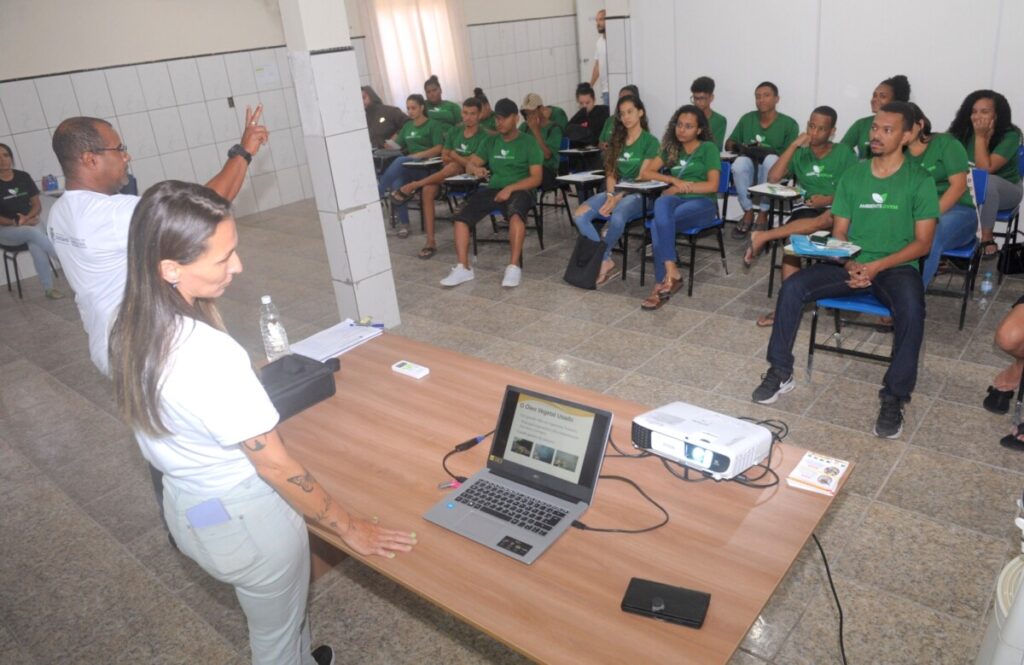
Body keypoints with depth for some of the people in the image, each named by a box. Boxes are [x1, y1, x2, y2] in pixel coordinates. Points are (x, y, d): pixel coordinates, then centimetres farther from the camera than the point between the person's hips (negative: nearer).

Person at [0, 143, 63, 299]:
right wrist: (15, 223, -19)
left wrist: (26, 219, -14)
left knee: (35, 244, -32)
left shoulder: (23, 177, 4)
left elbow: (37, 205, 3)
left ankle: (48, 288, -30)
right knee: (34, 233, -35)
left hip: (29, 225, 2)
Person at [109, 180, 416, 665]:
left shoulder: (131, 330, -8)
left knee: (268, 618, 33)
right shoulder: (210, 353, -34)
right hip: (245, 518, -8)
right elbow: (276, 466, -26)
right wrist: (351, 529, -14)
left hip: (183, 508, 8)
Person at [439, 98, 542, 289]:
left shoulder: (528, 143, 1)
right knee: (460, 215, -20)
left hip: (519, 190, -4)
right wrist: (476, 169, -13)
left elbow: (536, 178, -6)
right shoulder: (490, 142, 15)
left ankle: (514, 267, -38)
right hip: (493, 189, 5)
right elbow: (469, 164, 13)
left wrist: (510, 188, -21)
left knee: (515, 213, -40)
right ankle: (463, 268, -20)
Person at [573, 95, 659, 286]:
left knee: (617, 219, -40)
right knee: (580, 215, -23)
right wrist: (610, 195, -9)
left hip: (637, 195, -5)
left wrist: (617, 199, -19)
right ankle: (606, 263, -20)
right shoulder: (617, 140, 18)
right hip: (615, 192, 6)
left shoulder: (650, 142, -1)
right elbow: (610, 174, 12)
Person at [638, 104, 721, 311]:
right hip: (676, 200, 4)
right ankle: (671, 272, -38)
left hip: (702, 203, -4)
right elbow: (645, 173, 10)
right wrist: (674, 180, -5)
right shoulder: (671, 149, 18)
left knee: (658, 224, -32)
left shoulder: (708, 148, 3)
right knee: (661, 203, -34)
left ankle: (661, 284, -27)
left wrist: (679, 188, -10)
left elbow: (712, 186, -7)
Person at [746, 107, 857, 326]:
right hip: (806, 209, 1)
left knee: (825, 220, -41)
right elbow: (773, 178, -3)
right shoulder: (800, 154, 12)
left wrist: (829, 199, -15)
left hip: (835, 209, -1)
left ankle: (763, 236, -41)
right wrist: (793, 145, -6)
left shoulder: (844, 153, 6)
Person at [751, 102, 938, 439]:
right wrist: (850, 263, -13)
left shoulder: (919, 181, -1)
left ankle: (894, 398, -21)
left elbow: (922, 242, -5)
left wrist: (877, 266, -19)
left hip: (897, 267, -3)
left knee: (911, 309, -36)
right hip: (852, 263, 3)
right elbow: (838, 232, 8)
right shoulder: (853, 175, 9)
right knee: (792, 287, -20)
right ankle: (781, 372, -7)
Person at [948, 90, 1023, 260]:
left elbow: (985, 169, -27)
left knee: (986, 182, -39)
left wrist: (981, 137, -24)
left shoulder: (1010, 135, -17)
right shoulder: (964, 132, -2)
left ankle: (987, 240, -30)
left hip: (1005, 190, -4)